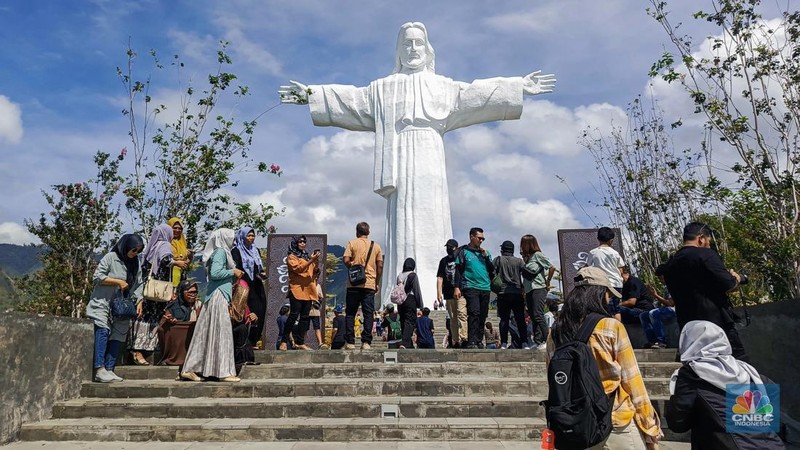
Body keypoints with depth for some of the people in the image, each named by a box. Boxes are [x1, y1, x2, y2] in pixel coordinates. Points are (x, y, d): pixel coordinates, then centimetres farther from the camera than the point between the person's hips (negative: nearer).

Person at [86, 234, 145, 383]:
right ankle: (99, 369, -25)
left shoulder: (136, 264, 11)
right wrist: (118, 282, -15)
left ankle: (109, 370, 3)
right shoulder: (110, 257, -6)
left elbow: (138, 285, 11)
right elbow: (97, 277, -11)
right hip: (103, 304, -6)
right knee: (103, 331, -20)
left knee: (118, 336, 0)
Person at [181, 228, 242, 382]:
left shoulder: (222, 252, 19)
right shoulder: (220, 252, -9)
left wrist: (234, 276, 15)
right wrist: (233, 272, -9)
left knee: (206, 332, 9)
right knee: (222, 332, -6)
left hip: (219, 295, 9)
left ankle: (190, 369, 13)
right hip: (218, 296, -9)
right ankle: (224, 371, -3)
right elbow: (215, 273, -20)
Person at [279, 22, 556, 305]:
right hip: (400, 163, 0)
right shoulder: (384, 88, 23)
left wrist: (518, 87, 6)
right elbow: (352, 99, 18)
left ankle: (433, 296, -11)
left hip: (429, 162, 0)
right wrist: (311, 95, 10)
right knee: (403, 226, -10)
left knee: (430, 224, -9)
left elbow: (472, 94, 14)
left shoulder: (442, 85, 22)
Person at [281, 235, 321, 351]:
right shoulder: (291, 257, 4)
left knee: (305, 317, 3)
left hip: (308, 291, 6)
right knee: (294, 315, -12)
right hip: (297, 290, -6)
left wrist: (316, 262, 1)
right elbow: (298, 268, -13)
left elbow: (315, 272, 19)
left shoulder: (307, 256, 22)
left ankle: (300, 343, 6)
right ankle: (284, 342, -7)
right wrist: (311, 261, -20)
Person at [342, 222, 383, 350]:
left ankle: (350, 342, 3)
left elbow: (346, 260, -10)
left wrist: (352, 267, 9)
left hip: (354, 283, -1)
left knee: (350, 313, 5)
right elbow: (380, 266, 5)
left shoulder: (352, 243, 2)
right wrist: (377, 283, 12)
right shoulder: (376, 246, 9)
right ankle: (366, 342, -2)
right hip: (370, 284, 1)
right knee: (368, 314, 3)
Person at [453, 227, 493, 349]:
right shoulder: (464, 252, 5)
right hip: (470, 287, -5)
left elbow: (492, 270, 15)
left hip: (485, 288, 5)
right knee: (474, 313, -17)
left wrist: (486, 256, 3)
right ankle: (471, 342, -18)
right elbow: (458, 270, 1)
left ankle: (479, 341, 13)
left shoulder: (485, 252, 18)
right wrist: (457, 287, -8)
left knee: (483, 316, 5)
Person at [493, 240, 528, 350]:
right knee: (520, 319, 5)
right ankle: (524, 343, 1)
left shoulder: (498, 259, 3)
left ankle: (504, 344, -5)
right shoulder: (519, 261, 7)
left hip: (503, 293, -1)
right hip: (517, 293, 1)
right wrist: (522, 287, 13)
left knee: (504, 319, 0)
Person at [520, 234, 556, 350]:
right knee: (533, 317, 6)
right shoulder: (527, 257, 19)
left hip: (538, 289, -8)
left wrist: (547, 283, -5)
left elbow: (552, 268, -8)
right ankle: (537, 342, 8)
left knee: (538, 315, -16)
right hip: (529, 290, 8)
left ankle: (548, 340, -13)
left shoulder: (537, 255, -4)